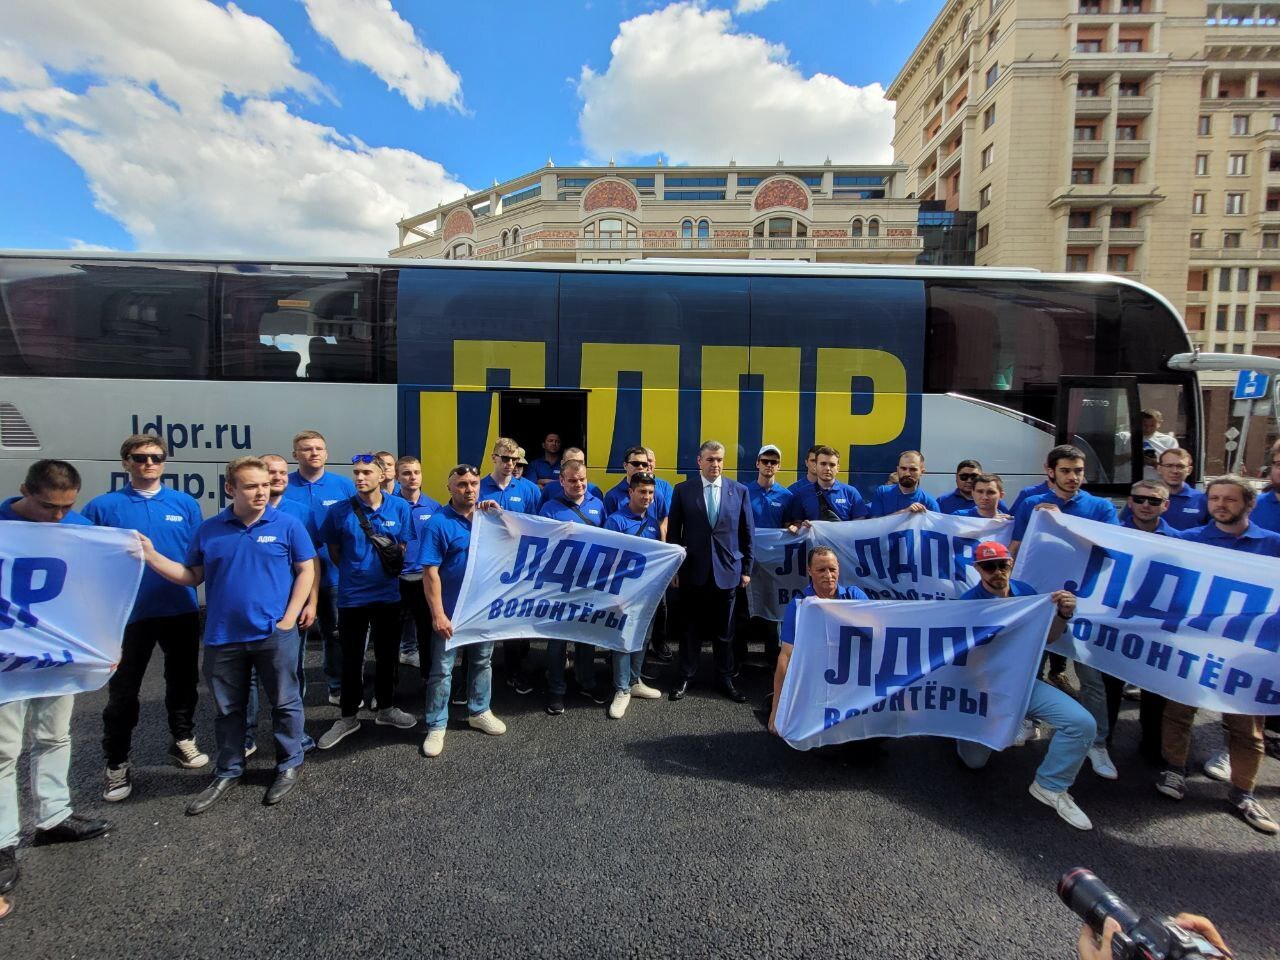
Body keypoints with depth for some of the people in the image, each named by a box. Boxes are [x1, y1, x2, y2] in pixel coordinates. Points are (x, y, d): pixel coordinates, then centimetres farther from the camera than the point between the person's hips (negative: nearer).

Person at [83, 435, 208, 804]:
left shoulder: (186, 504, 2)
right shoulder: (102, 507, -2)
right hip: (128, 614, -1)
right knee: (123, 692, 9)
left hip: (182, 611, 2)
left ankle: (183, 740, 36)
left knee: (183, 681, 16)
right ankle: (116, 765, 25)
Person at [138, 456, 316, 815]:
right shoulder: (209, 530, 5)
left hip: (274, 633, -3)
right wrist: (151, 556, -4)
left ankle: (290, 765, 26)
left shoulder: (287, 525, -5)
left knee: (284, 702, 8)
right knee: (228, 708, 16)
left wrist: (289, 618, -10)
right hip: (222, 636, 3)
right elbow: (192, 576, 10)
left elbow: (306, 570, -4)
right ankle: (228, 772, 34)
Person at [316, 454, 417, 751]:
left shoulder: (399, 508, -4)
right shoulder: (339, 511, -8)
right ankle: (348, 717, 26)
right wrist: (356, 572, 6)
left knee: (387, 654, 14)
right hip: (352, 595, -1)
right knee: (351, 659, 10)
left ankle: (385, 708, 33)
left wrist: (391, 569, 0)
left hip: (388, 593, 2)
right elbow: (334, 552, 5)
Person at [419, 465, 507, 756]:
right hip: (451, 610, -5)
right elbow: (430, 573, -17)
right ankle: (436, 726, 20)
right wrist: (438, 614, -20)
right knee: (442, 669, 6)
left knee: (483, 661, 19)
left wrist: (499, 515, -15)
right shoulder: (438, 523, -14)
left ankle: (479, 712, 36)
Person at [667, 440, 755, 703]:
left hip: (726, 570, 1)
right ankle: (686, 677, 23)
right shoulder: (683, 490, 0)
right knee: (691, 627, 10)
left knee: (724, 629, 10)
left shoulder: (739, 491, 3)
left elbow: (747, 533, 6)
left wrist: (746, 569, 4)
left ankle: (726, 678, 24)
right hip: (693, 569, 0)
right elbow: (673, 532, 4)